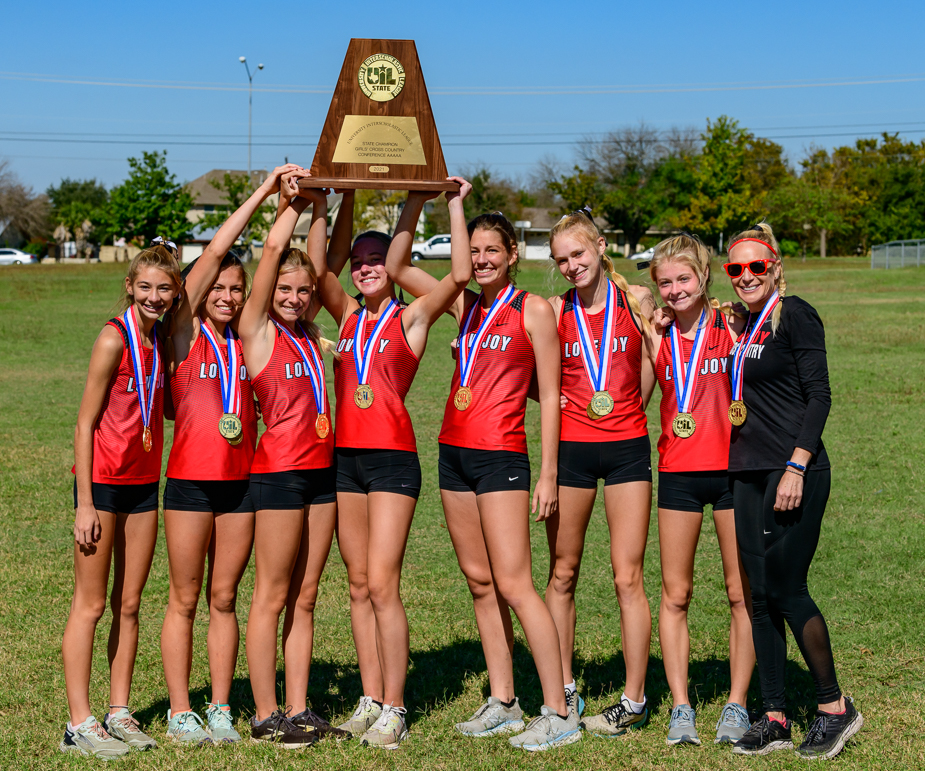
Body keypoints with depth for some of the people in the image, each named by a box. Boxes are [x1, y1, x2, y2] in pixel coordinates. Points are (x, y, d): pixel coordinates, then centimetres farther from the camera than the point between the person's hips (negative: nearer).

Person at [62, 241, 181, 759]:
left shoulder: (160, 338, 6)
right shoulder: (115, 338, -14)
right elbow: (85, 423, -12)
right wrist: (85, 503, -15)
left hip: (144, 483, 7)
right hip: (103, 482, -7)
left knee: (129, 604, 10)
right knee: (90, 605, -2)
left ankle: (119, 714, 18)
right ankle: (80, 724, 3)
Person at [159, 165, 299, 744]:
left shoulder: (248, 340, 11)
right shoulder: (186, 334, -1)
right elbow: (215, 251, -6)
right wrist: (264, 191, -7)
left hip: (242, 480, 4)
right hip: (190, 480, -3)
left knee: (224, 599, 9)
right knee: (185, 600, 4)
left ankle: (220, 709, 15)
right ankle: (181, 711, 11)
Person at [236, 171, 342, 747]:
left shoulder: (310, 335, 13)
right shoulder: (258, 330, -3)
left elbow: (315, 262, 12)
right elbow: (273, 250, -6)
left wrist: (320, 210, 10)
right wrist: (294, 201, 3)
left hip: (323, 469, 7)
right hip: (280, 471, -7)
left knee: (305, 597, 9)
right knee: (272, 597, -1)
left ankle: (299, 711, 13)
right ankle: (266, 716, 5)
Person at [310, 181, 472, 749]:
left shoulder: (411, 318, 1)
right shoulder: (349, 316, 15)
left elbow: (460, 274, -11)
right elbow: (322, 266, 5)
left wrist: (455, 205, -5)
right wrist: (346, 199, 4)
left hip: (393, 458, -6)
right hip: (346, 457, 6)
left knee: (382, 585, -10)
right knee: (360, 586, 7)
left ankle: (393, 710, -5)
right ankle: (371, 701, 13)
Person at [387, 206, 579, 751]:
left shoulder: (533, 310, -4)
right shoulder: (466, 307, 13)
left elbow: (550, 395, -5)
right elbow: (397, 267, 14)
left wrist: (548, 473, -9)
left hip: (500, 456, -7)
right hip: (455, 452, 7)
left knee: (512, 583, -11)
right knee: (479, 581, 8)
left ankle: (559, 712, -8)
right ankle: (503, 705, 15)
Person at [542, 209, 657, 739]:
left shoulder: (637, 299, 2)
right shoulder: (554, 311, 3)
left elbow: (650, 369, 11)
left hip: (627, 446, -1)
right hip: (570, 447, 2)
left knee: (628, 577, -3)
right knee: (563, 574, 7)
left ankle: (635, 700, 5)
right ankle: (564, 690, 20)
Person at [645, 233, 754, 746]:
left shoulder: (734, 328, -3)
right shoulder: (657, 338, 7)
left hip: (732, 468, -3)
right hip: (678, 473, 3)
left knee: (742, 593, 3)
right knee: (675, 594, 5)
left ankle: (736, 706, 13)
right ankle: (680, 708, 13)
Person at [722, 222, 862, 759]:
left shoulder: (795, 315, -8)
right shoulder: (747, 324, 15)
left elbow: (819, 395, -13)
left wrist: (796, 467, -18)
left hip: (794, 472, -8)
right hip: (750, 473, 8)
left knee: (785, 589, -7)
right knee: (760, 594, 6)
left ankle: (835, 707, 8)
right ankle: (775, 719, 12)